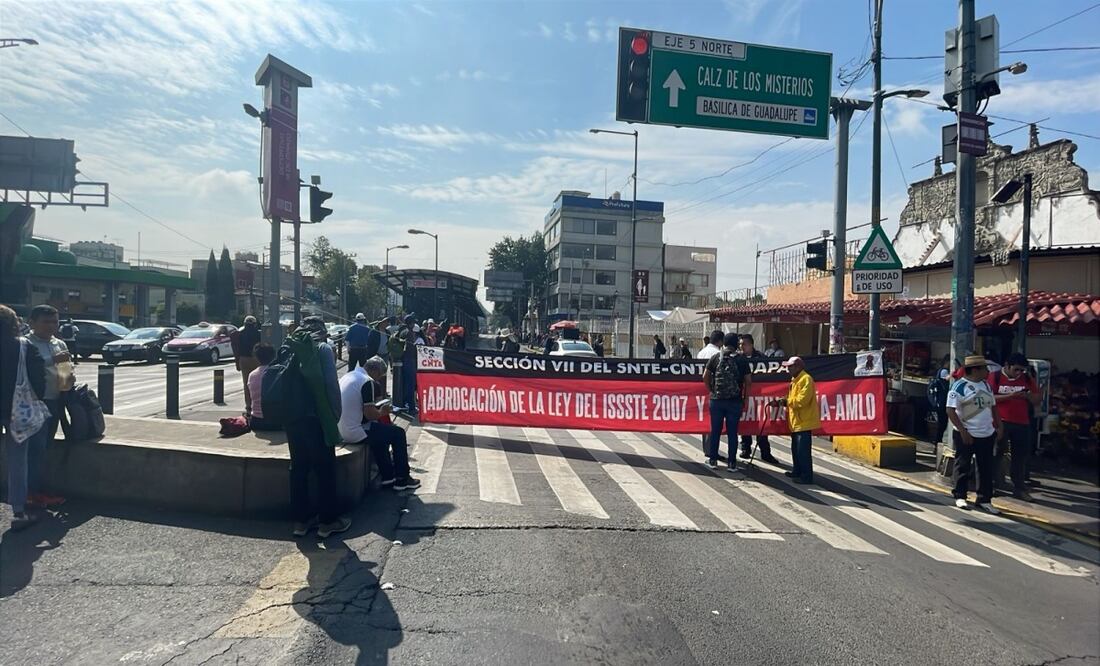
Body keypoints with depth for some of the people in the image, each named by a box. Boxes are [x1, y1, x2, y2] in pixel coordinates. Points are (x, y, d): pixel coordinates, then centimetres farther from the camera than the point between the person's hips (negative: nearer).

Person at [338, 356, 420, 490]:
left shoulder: (347, 377, 11)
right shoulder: (368, 382, -16)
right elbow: (369, 414, -21)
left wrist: (378, 410, 17)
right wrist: (382, 411, -1)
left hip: (343, 432, 9)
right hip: (357, 433, -9)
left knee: (381, 430, 29)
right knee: (398, 433, 6)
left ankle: (388, 477, 29)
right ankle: (402, 479, 14)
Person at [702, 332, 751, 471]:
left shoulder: (716, 357, 1)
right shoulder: (741, 359, -1)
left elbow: (705, 377, -1)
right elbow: (748, 381, -2)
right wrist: (744, 396, 9)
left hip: (716, 399, 1)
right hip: (735, 401, -1)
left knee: (715, 430, 9)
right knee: (732, 432, 6)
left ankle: (712, 460, 15)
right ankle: (731, 463, 10)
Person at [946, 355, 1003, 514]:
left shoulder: (985, 385, 11)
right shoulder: (959, 386, -13)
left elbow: (993, 407, 19)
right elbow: (951, 411, -16)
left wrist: (999, 426, 9)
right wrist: (963, 431, -19)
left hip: (987, 435, 7)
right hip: (967, 435, -7)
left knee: (986, 468, 9)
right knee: (963, 466, 3)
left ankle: (984, 500, 17)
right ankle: (960, 496, 16)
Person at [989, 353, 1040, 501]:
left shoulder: (1027, 379, 8)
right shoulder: (995, 377, -3)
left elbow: (1038, 400, 10)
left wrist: (1028, 396, -11)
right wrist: (1009, 396, -22)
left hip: (1022, 424, 4)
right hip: (1000, 422, -4)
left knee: (1021, 455, 8)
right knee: (996, 453, 1)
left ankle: (1019, 488, 18)